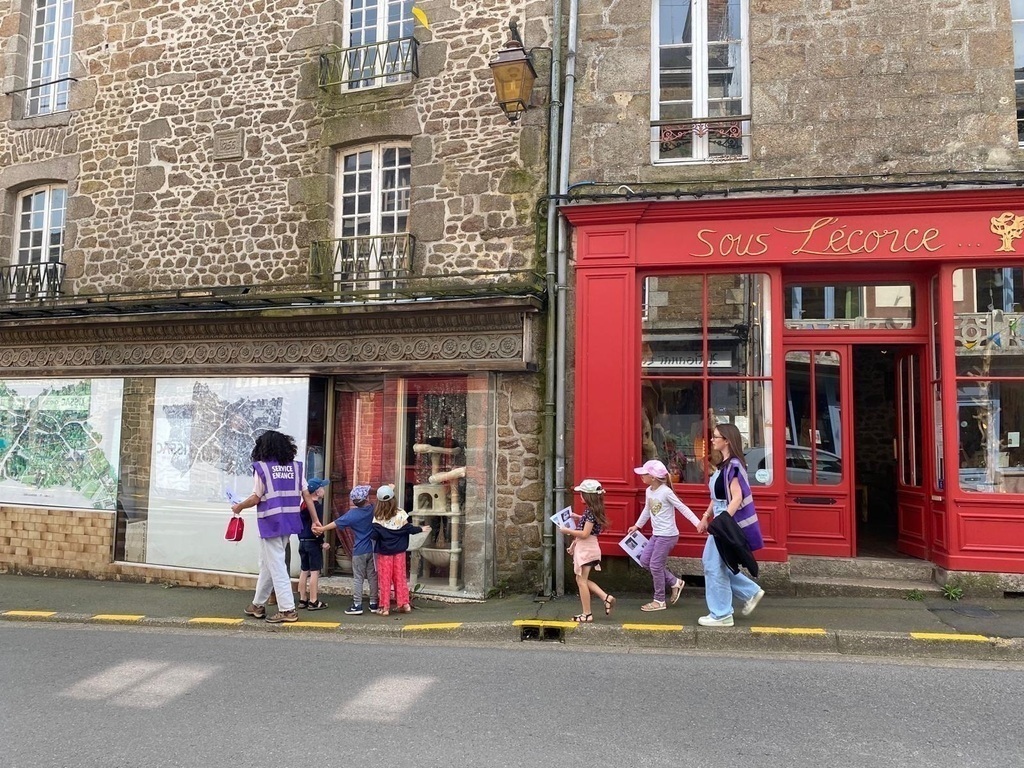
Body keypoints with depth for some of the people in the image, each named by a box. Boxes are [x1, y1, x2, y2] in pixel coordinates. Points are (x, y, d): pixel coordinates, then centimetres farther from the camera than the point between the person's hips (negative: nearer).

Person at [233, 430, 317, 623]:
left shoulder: (261, 467, -7)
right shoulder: (295, 467, 6)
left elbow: (256, 498, -9)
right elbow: (307, 496, 4)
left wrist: (239, 507, 9)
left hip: (271, 523, -6)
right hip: (289, 522, 6)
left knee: (276, 566, 0)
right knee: (267, 564, 19)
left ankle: (287, 610, -1)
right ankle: (258, 604, 30)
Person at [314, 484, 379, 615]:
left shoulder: (352, 514, -10)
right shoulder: (373, 509, -3)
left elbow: (336, 523, -4)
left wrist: (322, 529, 6)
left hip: (359, 551, -3)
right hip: (373, 549, 3)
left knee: (358, 578, 2)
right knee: (372, 576, 9)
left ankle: (357, 605, 0)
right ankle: (373, 604, 13)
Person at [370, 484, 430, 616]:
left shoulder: (378, 518, -14)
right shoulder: (400, 514, -10)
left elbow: (374, 536, -17)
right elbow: (409, 528, -4)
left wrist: (370, 536, 4)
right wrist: (421, 529, 11)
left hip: (384, 552, -2)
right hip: (399, 551, 2)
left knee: (384, 579, 6)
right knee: (400, 578, 13)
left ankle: (385, 607, 9)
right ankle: (404, 603, 16)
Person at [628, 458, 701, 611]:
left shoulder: (666, 492, -20)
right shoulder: (649, 491, 4)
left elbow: (682, 508, -18)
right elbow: (647, 510, 20)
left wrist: (698, 523, -25)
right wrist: (637, 525, 30)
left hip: (667, 535, -9)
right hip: (656, 534, 9)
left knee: (655, 565, -3)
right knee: (645, 560, 10)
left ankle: (659, 601, 13)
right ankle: (675, 582, 22)